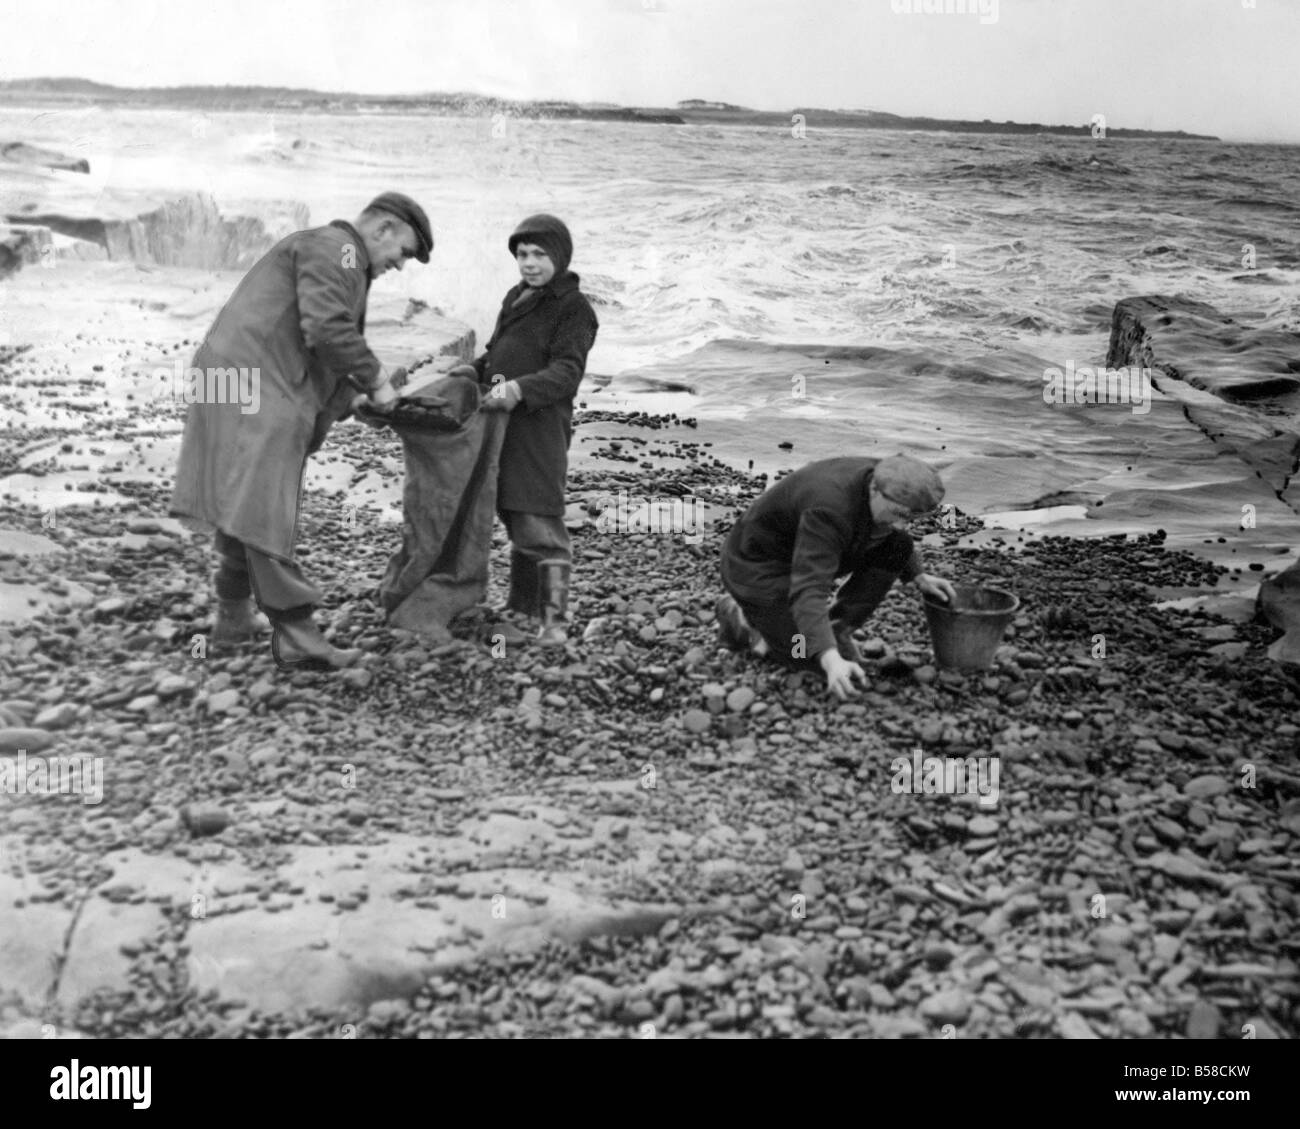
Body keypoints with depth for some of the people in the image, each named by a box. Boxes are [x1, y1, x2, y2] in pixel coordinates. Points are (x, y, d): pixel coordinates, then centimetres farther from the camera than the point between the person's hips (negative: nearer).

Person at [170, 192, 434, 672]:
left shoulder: (335, 257, 26)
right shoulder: (334, 248, -6)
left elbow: (319, 356, 23)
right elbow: (326, 328, -21)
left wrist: (357, 392, 9)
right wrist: (375, 379, -10)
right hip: (255, 385, -11)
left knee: (246, 503, 17)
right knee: (264, 511, -11)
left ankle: (234, 614, 29)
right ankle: (297, 639, -10)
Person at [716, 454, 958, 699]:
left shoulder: (882, 480, -11)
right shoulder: (830, 511, -38)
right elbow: (808, 592, -45)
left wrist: (919, 576, 3)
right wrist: (831, 660, -55)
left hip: (801, 552, 8)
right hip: (761, 567, -8)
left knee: (899, 546, -9)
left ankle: (837, 628, 3)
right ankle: (743, 619, 8)